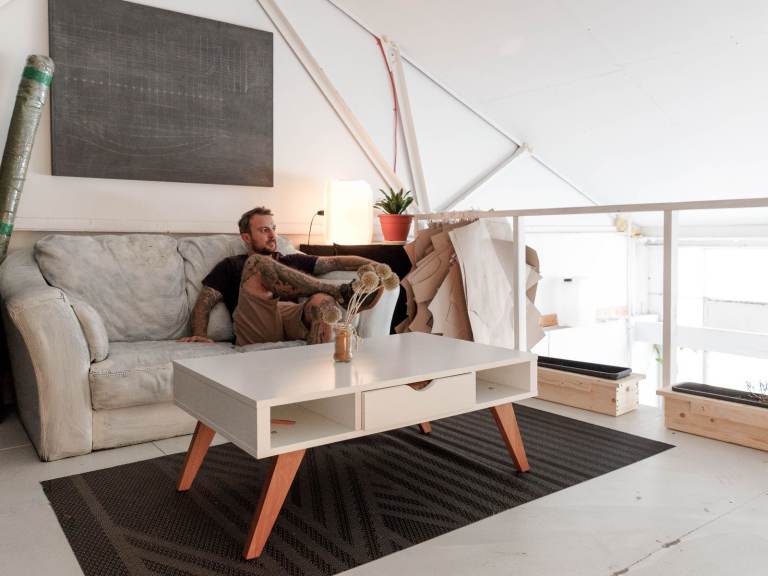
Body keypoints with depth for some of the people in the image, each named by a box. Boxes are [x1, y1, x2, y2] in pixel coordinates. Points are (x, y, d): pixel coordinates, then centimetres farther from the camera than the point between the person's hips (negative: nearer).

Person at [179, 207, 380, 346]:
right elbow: (204, 302, 15)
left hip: (293, 318, 2)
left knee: (323, 300, -30)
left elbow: (335, 262, 21)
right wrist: (200, 335, -5)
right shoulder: (232, 266, 26)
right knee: (257, 263, -22)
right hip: (256, 329, -2)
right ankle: (340, 291, -23)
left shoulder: (291, 261, 33)